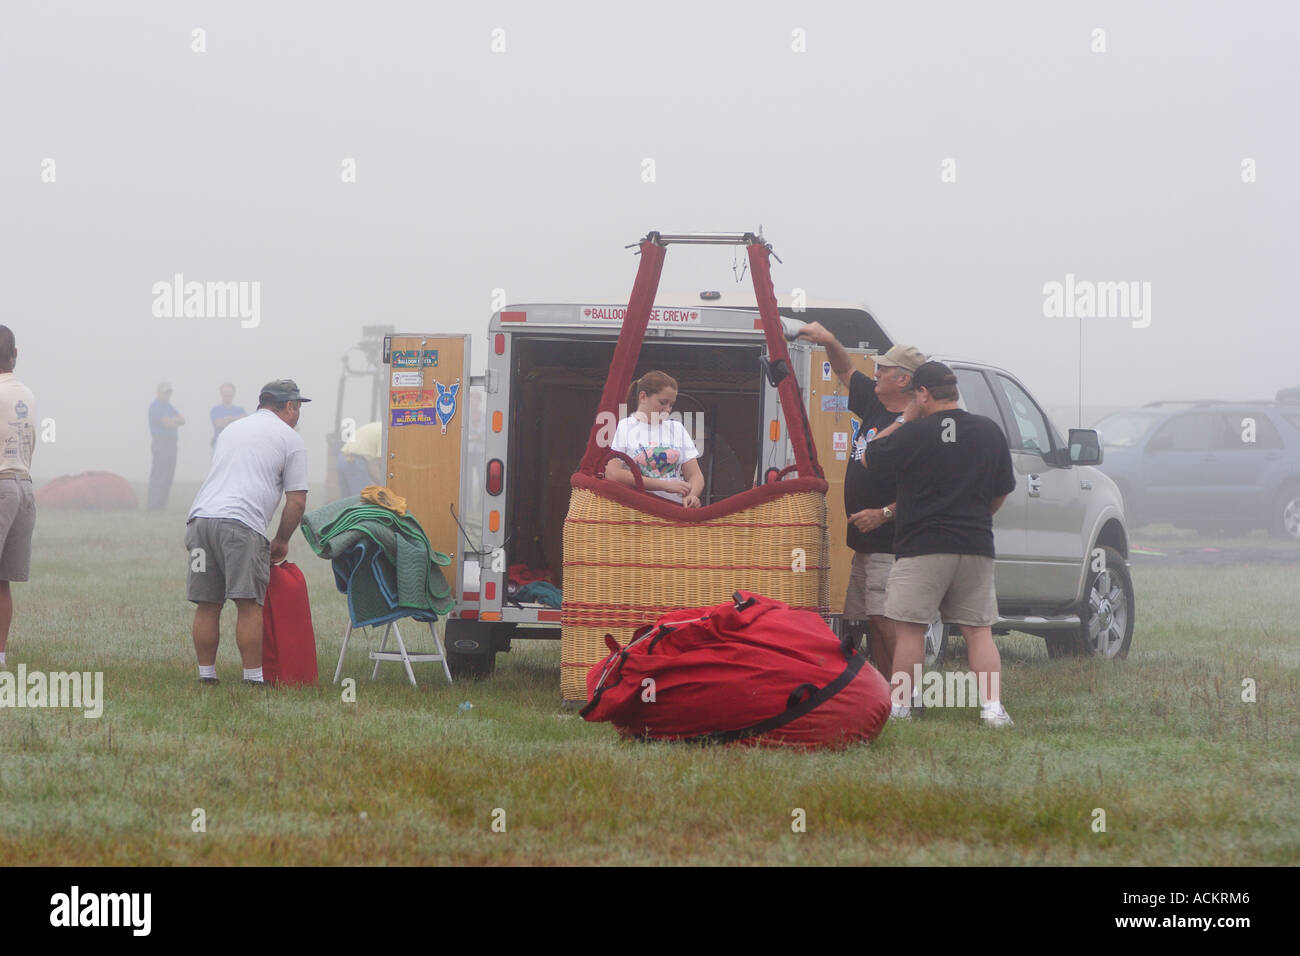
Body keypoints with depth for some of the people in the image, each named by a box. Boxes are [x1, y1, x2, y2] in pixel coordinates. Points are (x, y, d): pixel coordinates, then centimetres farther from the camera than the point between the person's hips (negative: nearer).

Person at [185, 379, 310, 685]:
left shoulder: (232, 429, 30)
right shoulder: (290, 438, 10)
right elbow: (296, 501, 6)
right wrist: (281, 541, 21)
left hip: (201, 515, 6)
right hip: (241, 523, -6)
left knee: (208, 604, 10)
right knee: (249, 604, -4)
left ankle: (206, 673, 14)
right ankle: (253, 676, -4)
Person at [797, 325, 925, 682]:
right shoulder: (874, 403, 11)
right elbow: (846, 372, 29)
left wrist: (884, 514, -22)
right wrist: (830, 342, 15)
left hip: (890, 543, -10)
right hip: (864, 542, 10)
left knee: (884, 618, -17)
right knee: (871, 621, 10)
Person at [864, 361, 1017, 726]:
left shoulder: (913, 433, -9)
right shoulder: (990, 432, 6)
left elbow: (871, 457, 7)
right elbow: (1002, 491, 15)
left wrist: (904, 420, 14)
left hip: (921, 548, -4)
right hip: (976, 546, 4)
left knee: (909, 629, 2)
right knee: (979, 631, 5)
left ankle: (899, 704, 5)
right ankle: (992, 707, -3)